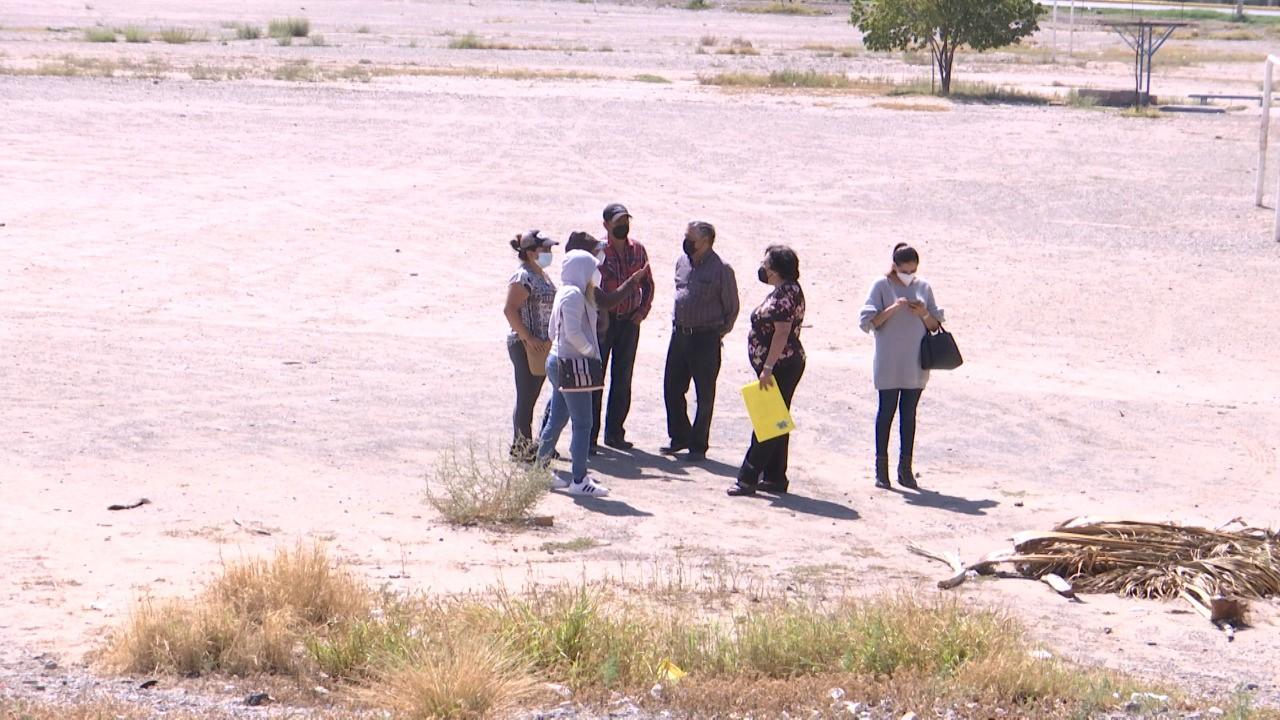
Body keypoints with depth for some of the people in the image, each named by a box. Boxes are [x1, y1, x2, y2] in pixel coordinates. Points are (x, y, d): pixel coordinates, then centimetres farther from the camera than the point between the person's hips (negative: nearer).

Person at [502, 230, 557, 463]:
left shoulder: (541, 275, 14)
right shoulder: (523, 277, -16)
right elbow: (510, 309, -22)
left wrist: (547, 340, 16)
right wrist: (529, 338, -23)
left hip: (541, 345, 9)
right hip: (525, 346, -9)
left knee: (531, 397, 14)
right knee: (526, 397, -4)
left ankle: (524, 444, 22)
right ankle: (521, 447, 2)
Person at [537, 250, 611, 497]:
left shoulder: (564, 292, 14)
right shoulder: (573, 294, -16)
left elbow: (554, 331, 17)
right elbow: (573, 332, -24)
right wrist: (590, 351, -12)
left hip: (558, 361, 10)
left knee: (557, 419, 16)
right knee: (582, 423, -5)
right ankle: (579, 480, -3)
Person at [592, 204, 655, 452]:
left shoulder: (637, 250, 6)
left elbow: (647, 283, 16)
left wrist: (643, 310, 3)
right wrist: (598, 314, -15)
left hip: (629, 321, 5)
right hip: (603, 320, -5)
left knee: (623, 379, 9)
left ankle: (615, 432, 17)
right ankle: (590, 434, 2)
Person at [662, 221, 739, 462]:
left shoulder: (721, 270, -10)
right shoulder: (682, 262, 8)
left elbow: (731, 307, -3)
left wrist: (719, 333, -1)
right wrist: (677, 322, 14)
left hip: (706, 339, -6)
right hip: (679, 334, 6)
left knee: (704, 394, 2)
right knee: (672, 388, 9)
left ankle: (699, 446, 11)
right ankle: (680, 437, 25)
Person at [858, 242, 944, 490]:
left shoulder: (923, 287, 7)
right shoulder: (881, 286, -3)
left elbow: (935, 325, 10)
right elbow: (868, 322, -7)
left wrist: (924, 314, -10)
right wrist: (893, 309, -19)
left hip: (916, 364, 3)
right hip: (889, 364, -3)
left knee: (909, 414, 7)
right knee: (886, 412, 1)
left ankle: (905, 468, 11)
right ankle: (881, 468, 7)